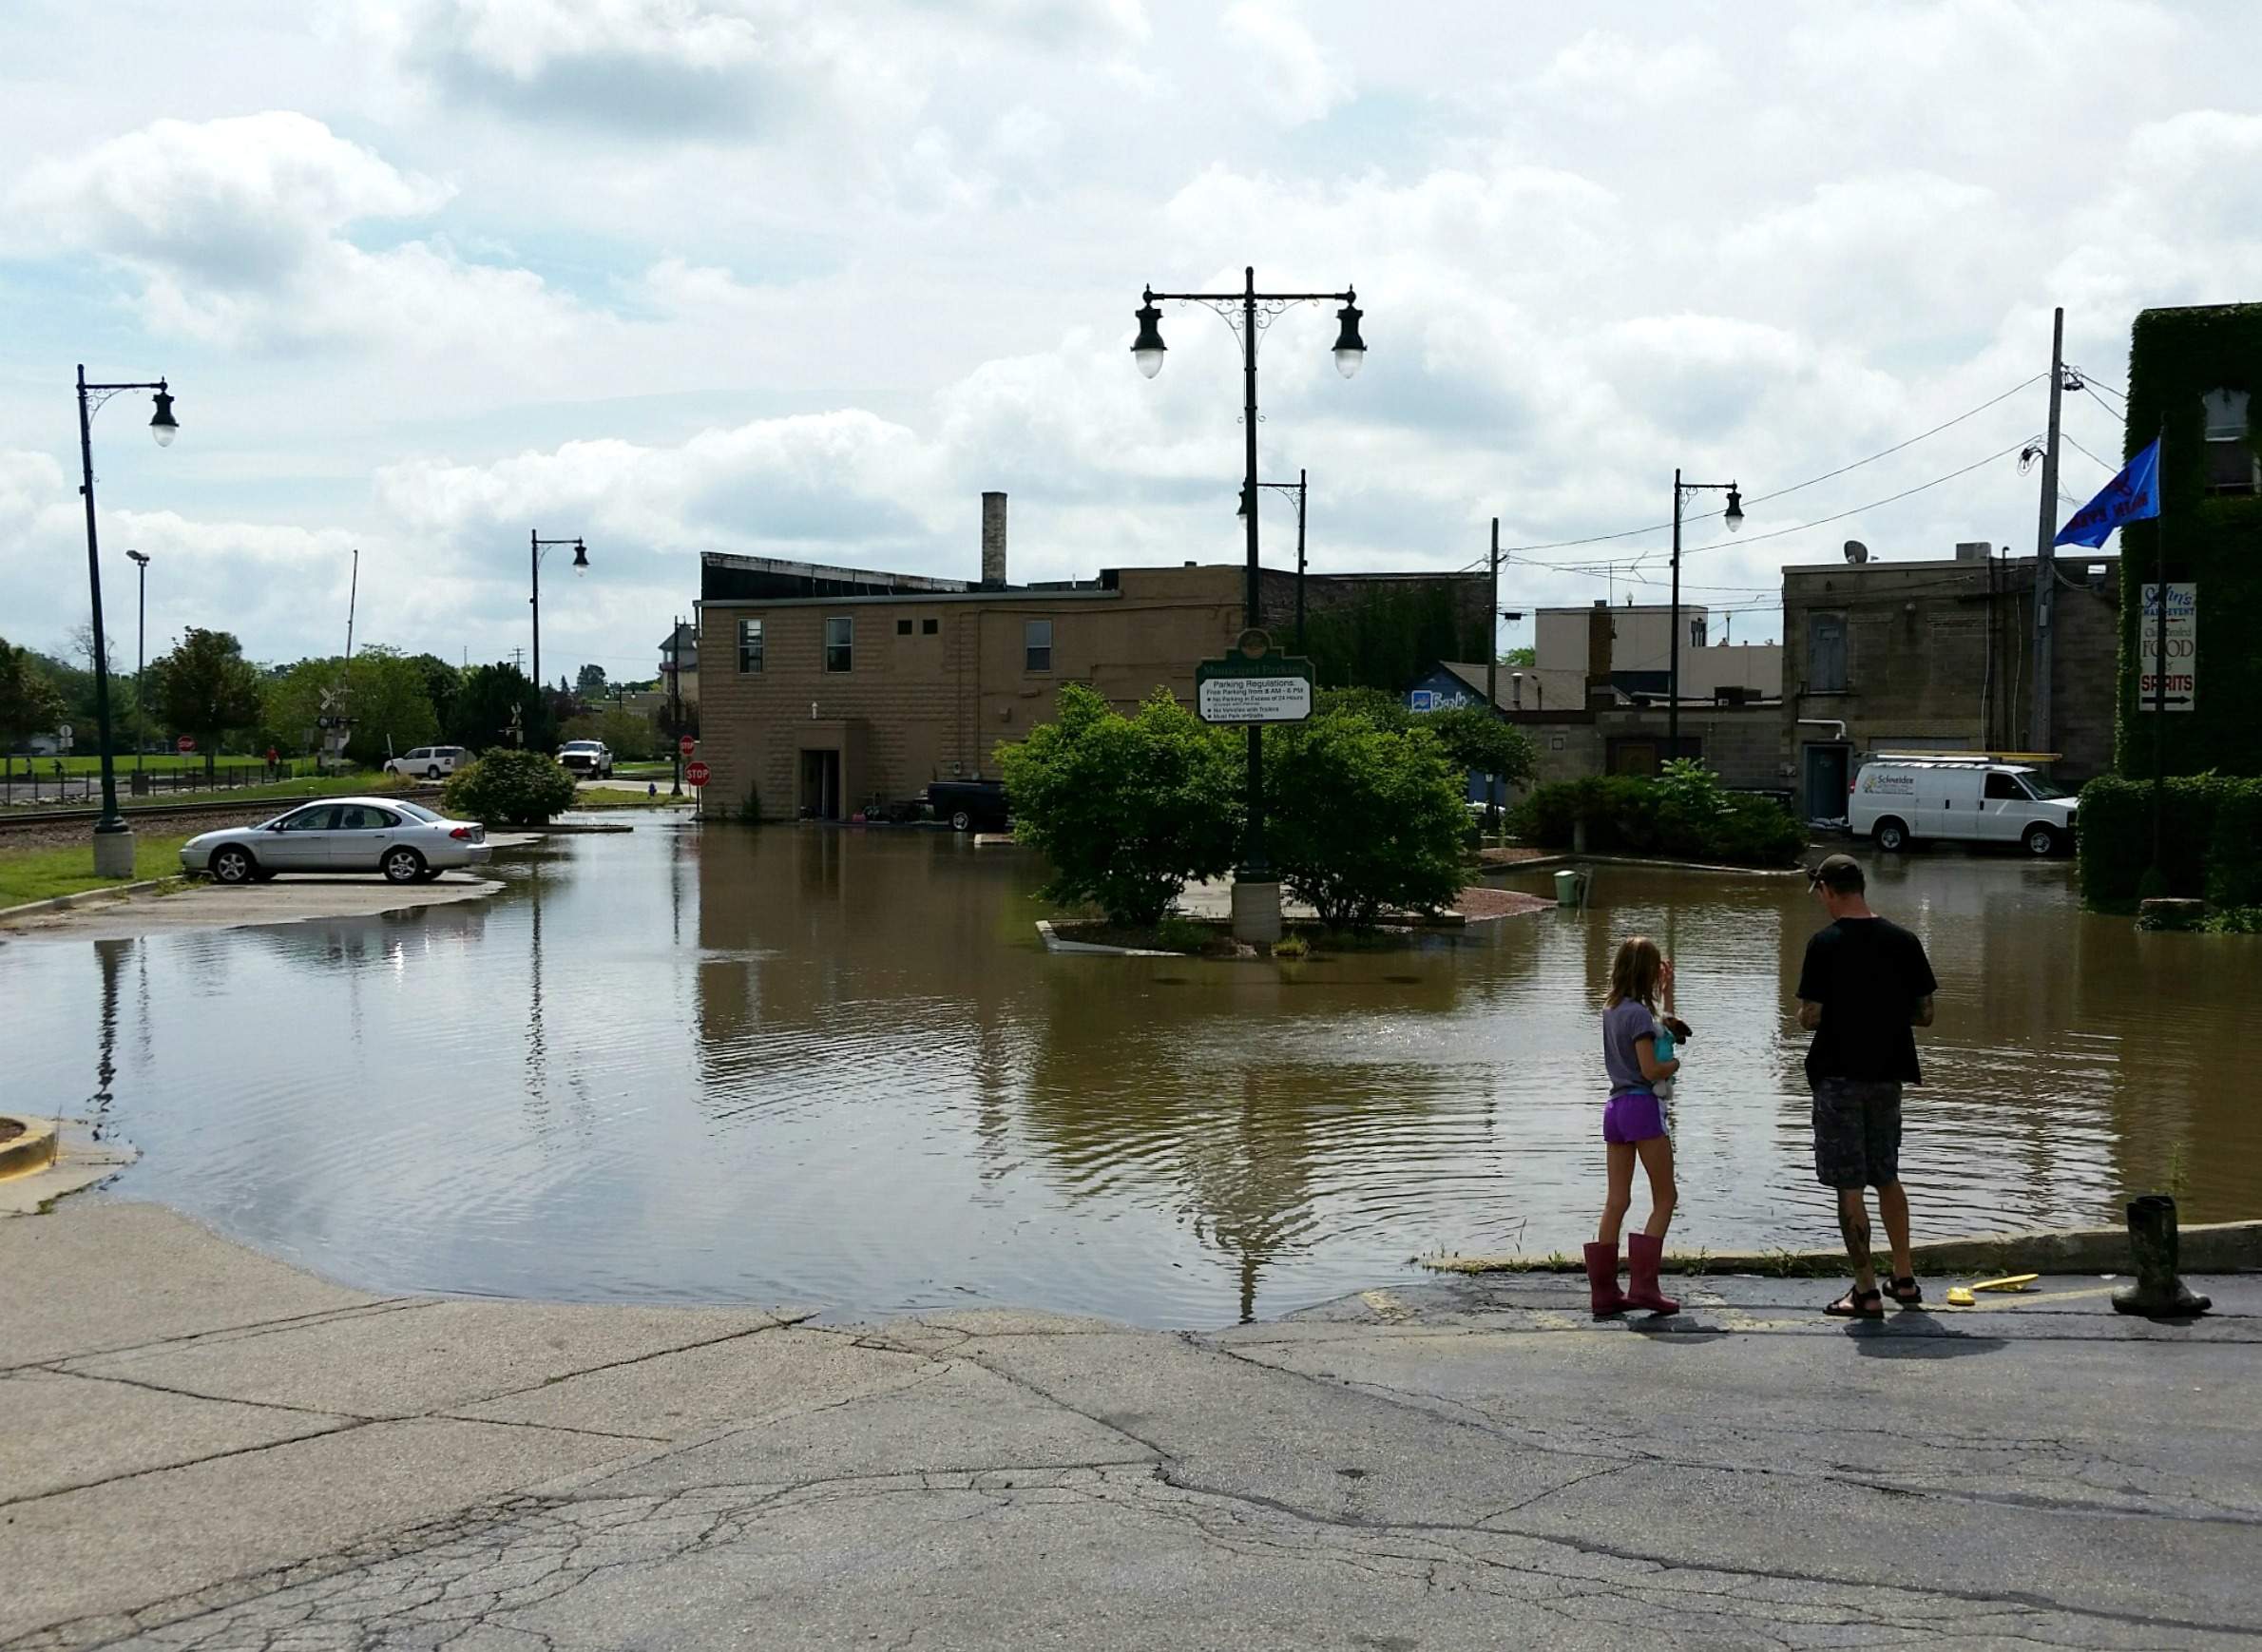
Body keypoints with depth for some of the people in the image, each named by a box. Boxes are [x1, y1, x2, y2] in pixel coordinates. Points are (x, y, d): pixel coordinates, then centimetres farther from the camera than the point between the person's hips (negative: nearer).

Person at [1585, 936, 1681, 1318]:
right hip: (1643, 1105, -8)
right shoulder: (1638, 1013, -13)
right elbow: (1651, 1070, -17)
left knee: (1616, 1201, 7)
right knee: (1664, 1199, 1)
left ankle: (1604, 1292, 6)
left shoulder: (1611, 1009, 12)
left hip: (1615, 1107, 8)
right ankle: (1643, 1284, -7)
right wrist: (1675, 1064, 2)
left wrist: (1663, 992, 25)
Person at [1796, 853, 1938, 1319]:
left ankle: (1866, 1292, 3)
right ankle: (1904, 1280, 26)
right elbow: (1924, 1015, 4)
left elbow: (1810, 1018, -16)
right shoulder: (1903, 941, 0)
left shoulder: (1826, 945, -14)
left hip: (1840, 1077, -5)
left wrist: (1805, 1013, 7)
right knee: (1887, 1177, 20)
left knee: (1849, 1187, 1)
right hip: (1888, 1074, 5)